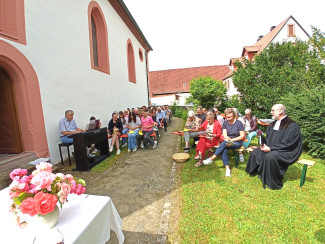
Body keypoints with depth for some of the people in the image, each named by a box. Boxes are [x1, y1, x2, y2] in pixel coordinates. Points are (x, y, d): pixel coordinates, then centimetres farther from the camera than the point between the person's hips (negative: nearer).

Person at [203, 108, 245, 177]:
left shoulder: (239, 123, -3)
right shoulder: (225, 123, 8)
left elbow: (242, 136, -6)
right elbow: (224, 135, -2)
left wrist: (232, 140, -16)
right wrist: (227, 139, -25)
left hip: (237, 143, -3)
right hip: (228, 142, 3)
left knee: (223, 144, -31)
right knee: (224, 151, -30)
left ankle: (212, 158, -28)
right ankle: (227, 168, -27)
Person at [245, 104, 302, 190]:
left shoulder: (292, 125, -16)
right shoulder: (273, 123, 9)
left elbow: (287, 144, -22)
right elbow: (268, 137, 15)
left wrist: (270, 148, -25)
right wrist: (264, 144, -6)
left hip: (286, 152, -8)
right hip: (271, 148, 8)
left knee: (270, 156, -32)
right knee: (255, 152, -3)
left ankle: (273, 183, -14)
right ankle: (256, 171, 16)